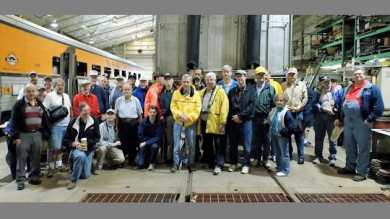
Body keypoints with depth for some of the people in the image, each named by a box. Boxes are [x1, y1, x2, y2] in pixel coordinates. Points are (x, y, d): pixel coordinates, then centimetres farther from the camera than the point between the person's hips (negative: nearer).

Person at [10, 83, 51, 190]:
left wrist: (46, 133, 9)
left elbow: (45, 119, 13)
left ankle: (34, 177, 23)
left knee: (36, 158, 10)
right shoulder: (19, 104, -3)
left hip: (37, 134, 4)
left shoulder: (39, 103, 11)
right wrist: (15, 136, -14)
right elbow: (14, 121, -7)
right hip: (23, 135, -4)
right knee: (21, 158, 0)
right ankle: (20, 180, 8)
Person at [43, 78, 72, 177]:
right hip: (55, 125, -5)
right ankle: (51, 167, 6)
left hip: (66, 125, 5)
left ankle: (59, 165, 23)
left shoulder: (66, 96, 14)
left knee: (61, 146, 12)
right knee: (53, 147, -4)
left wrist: (70, 120, 13)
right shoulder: (50, 96, -5)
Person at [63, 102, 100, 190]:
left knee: (85, 175, 1)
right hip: (76, 148, -2)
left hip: (89, 149, 2)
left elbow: (97, 138, -3)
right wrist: (74, 144, -22)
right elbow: (65, 140, -3)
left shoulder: (94, 121, -7)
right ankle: (73, 180, -18)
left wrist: (87, 143, -18)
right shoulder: (73, 123, -9)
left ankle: (75, 167, 39)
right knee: (80, 156, -39)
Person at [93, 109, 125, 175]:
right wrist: (113, 144, -18)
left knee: (121, 159, -23)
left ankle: (110, 163, 14)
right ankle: (98, 167, -13)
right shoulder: (102, 126, -14)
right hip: (103, 147, -3)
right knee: (102, 148, -39)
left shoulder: (116, 126, 3)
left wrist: (118, 143, -6)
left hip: (113, 148, 3)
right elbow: (100, 142, -21)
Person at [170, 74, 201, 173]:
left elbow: (197, 109, -5)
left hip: (191, 123, 0)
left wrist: (188, 117, -17)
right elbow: (173, 107, -1)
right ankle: (175, 163, 14)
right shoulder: (176, 93, 0)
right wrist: (180, 114, -17)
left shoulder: (196, 94, -2)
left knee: (191, 144, 7)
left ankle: (190, 163, 23)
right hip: (178, 122, 0)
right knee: (176, 143, 3)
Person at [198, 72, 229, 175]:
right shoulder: (202, 92, 14)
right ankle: (209, 162, 31)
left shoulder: (220, 91, -5)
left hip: (216, 123, -6)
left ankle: (218, 165, 6)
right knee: (206, 144, 17)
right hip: (204, 122, 6)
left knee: (218, 145, 0)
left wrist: (222, 122, -18)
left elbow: (224, 107, -12)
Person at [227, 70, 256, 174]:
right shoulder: (232, 91, 14)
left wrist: (240, 116, -14)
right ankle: (233, 163, 22)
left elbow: (251, 105, -9)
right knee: (233, 144, 9)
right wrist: (233, 117, -9)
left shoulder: (251, 90, 3)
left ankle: (246, 164, 12)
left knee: (246, 145, 1)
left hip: (246, 121, -3)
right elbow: (228, 106, 7)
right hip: (233, 121, 3)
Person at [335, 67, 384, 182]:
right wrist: (339, 118, 17)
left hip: (362, 123, -7)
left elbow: (379, 107, -11)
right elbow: (342, 104, 21)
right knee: (349, 146, 15)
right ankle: (350, 167, 30)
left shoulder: (371, 88, -6)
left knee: (363, 148, 2)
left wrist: (369, 119, -16)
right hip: (347, 122, 7)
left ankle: (362, 172, 10)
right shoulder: (347, 89, 15)